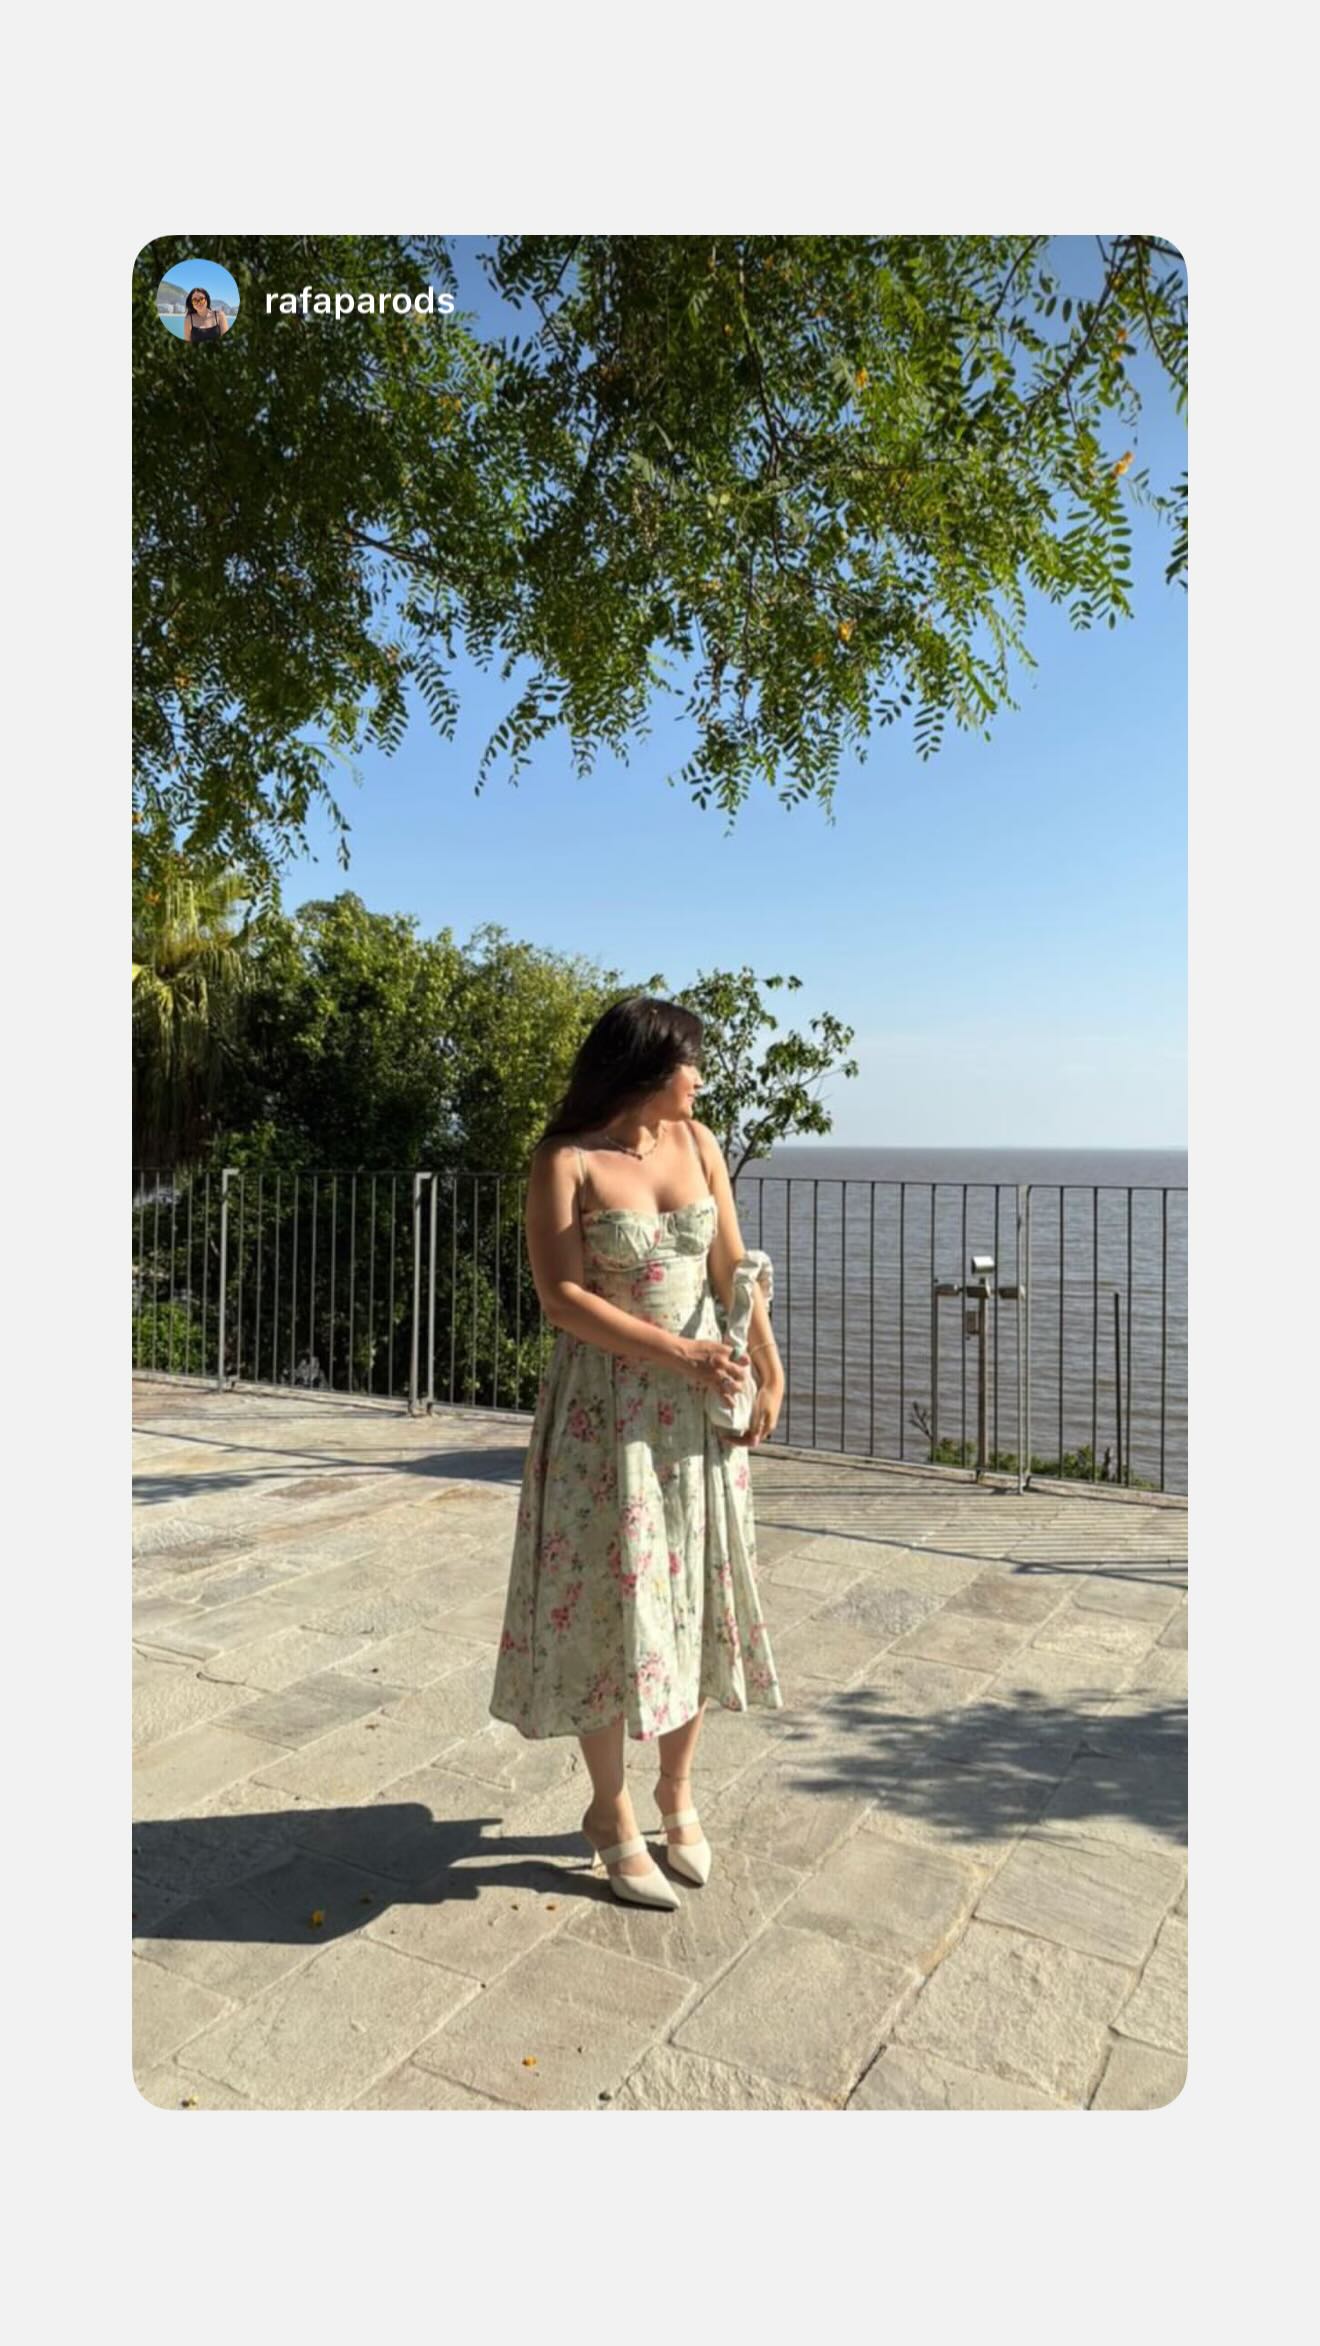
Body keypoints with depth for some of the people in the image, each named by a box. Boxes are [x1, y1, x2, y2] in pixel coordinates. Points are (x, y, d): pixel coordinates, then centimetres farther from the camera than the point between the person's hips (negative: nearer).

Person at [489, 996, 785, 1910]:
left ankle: (678, 1791, 34)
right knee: (608, 1598, 5)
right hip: (605, 1406, -5)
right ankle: (611, 1813, 26)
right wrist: (677, 1352, -21)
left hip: (699, 1405, 5)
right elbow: (562, 1297, -17)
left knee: (696, 1593, 13)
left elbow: (734, 1267, 2)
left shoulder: (698, 1142, 4)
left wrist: (769, 1369, -8)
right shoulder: (565, 1160, -11)